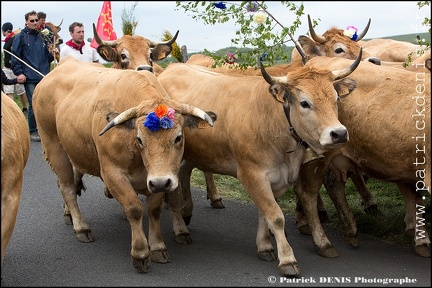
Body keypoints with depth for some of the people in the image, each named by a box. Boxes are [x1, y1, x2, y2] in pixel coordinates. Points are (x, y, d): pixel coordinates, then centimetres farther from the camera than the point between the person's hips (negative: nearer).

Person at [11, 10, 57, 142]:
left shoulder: (42, 37, 15)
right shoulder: (21, 37, 2)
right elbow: (15, 57, -1)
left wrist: (51, 53, 0)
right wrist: (19, 73, -11)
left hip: (44, 77, 4)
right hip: (30, 78, -4)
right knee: (34, 105, -6)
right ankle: (32, 132, 7)